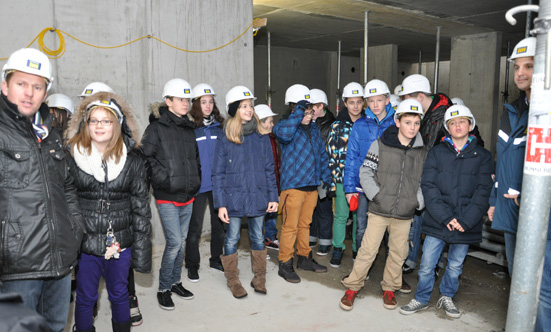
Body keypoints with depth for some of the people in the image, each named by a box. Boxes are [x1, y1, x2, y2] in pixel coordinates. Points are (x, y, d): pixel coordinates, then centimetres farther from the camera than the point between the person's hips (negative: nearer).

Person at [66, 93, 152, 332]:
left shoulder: (133, 160, -2)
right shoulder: (72, 156, -4)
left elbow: (141, 206, 0)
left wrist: (141, 248, -2)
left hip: (120, 241, 1)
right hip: (84, 242, 0)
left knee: (119, 294, 17)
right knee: (85, 298, 15)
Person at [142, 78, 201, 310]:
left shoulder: (189, 128, 12)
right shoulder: (157, 127, -8)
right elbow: (146, 157, -13)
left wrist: (195, 179, 11)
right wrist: (163, 179, -15)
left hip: (188, 195, 6)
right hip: (167, 196, -6)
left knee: (182, 240, 14)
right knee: (174, 242, -8)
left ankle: (175, 281, 30)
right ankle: (163, 289, 11)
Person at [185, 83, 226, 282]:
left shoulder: (219, 126, 7)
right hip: (198, 185, -4)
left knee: (219, 223, 14)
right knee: (195, 227, 4)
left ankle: (216, 259, 31)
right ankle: (192, 266, 20)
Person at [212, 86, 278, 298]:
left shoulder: (261, 137, 3)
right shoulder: (225, 140, -4)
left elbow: (269, 169, 7)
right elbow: (218, 174, -3)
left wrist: (273, 197, 2)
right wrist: (220, 204, -7)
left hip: (258, 197, 2)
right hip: (234, 198, -2)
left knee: (258, 237, 13)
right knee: (232, 239, 8)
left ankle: (259, 278, 29)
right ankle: (233, 280, 26)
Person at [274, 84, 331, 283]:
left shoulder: (314, 129, 14)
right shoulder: (286, 125, -8)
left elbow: (322, 154, 21)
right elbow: (284, 133, -34)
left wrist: (326, 177, 16)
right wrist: (298, 112, -27)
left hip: (312, 185, 7)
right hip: (293, 185, -7)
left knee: (305, 224, 18)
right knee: (290, 226, -2)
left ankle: (304, 258, 31)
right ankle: (285, 264, 10)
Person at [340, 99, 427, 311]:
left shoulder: (423, 152, 4)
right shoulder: (381, 144, -5)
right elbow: (365, 172, -3)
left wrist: (419, 200, 0)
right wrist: (375, 194, -12)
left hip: (404, 214, 3)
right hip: (379, 210, -3)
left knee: (398, 253, 12)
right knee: (368, 250, 1)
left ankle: (389, 288, 33)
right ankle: (353, 287, 18)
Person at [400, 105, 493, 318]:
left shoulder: (483, 156, 3)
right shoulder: (436, 153, 3)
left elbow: (483, 192, -3)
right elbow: (428, 187, -5)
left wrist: (465, 221, -14)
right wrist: (446, 217, -15)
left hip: (466, 225, 1)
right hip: (437, 222, 0)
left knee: (455, 265, 14)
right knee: (427, 265, 4)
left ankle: (447, 297, 37)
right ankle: (421, 299, 25)